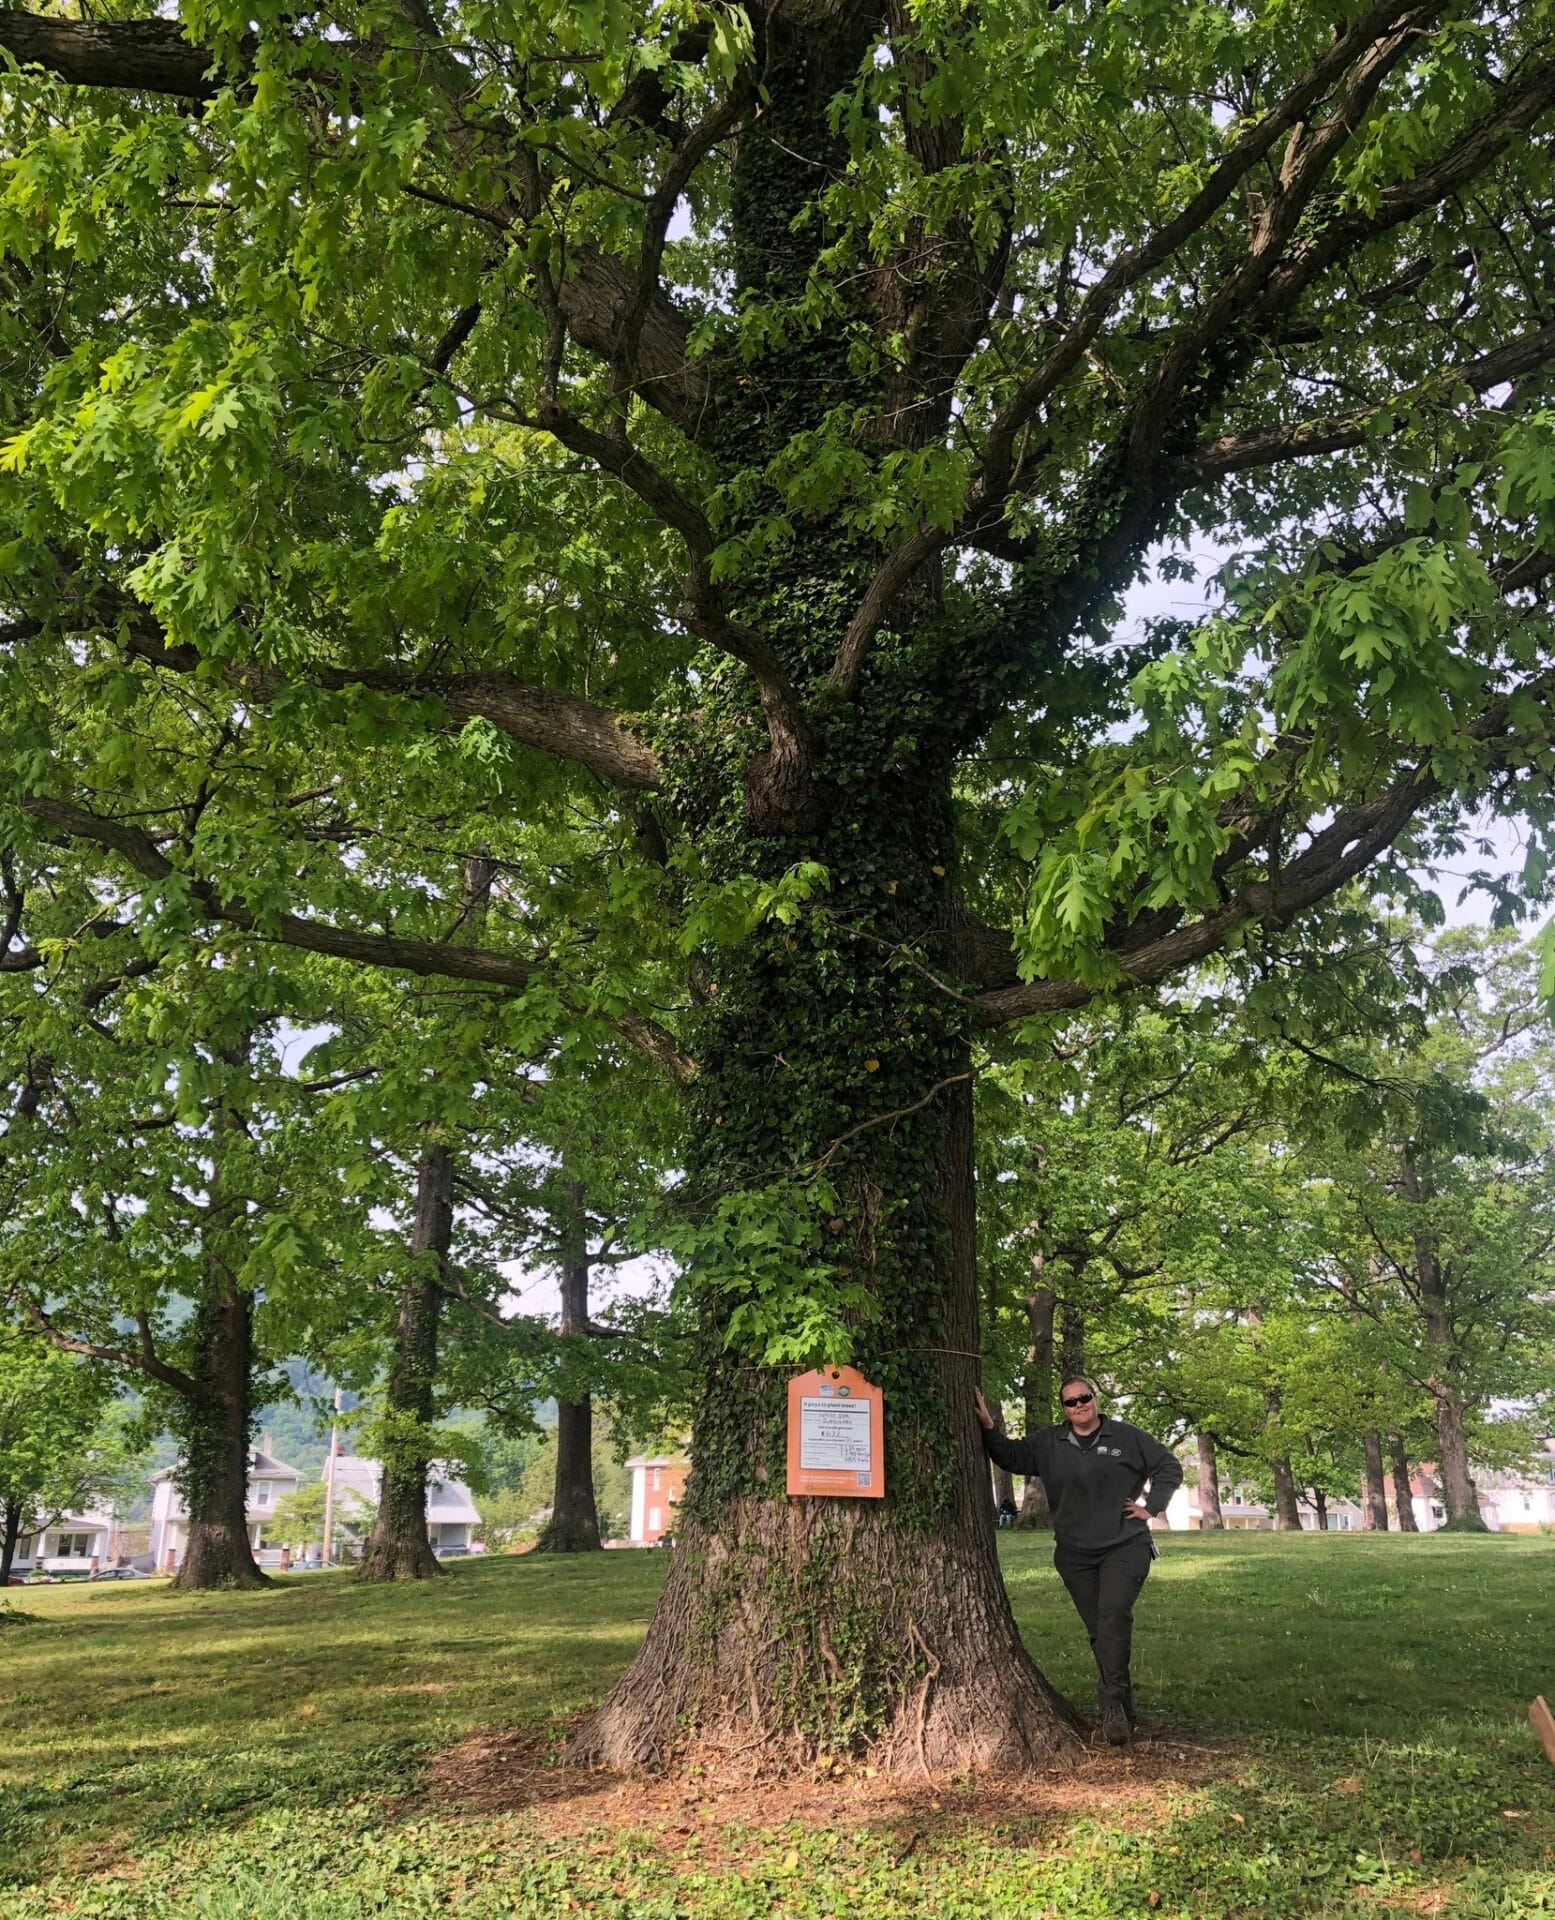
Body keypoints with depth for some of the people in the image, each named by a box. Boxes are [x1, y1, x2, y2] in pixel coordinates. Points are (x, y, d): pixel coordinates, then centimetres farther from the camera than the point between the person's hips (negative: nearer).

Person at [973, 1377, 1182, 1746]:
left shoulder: (1127, 1437, 0)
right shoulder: (1048, 1443, 6)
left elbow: (1170, 1468, 7)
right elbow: (1009, 1457, 8)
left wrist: (1150, 1507, -1)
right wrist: (988, 1428, -7)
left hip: (1125, 1548, -3)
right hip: (1075, 1554, 3)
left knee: (1114, 1615, -24)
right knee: (1099, 1631, 7)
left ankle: (1112, 1704, -21)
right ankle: (1123, 1711, 20)